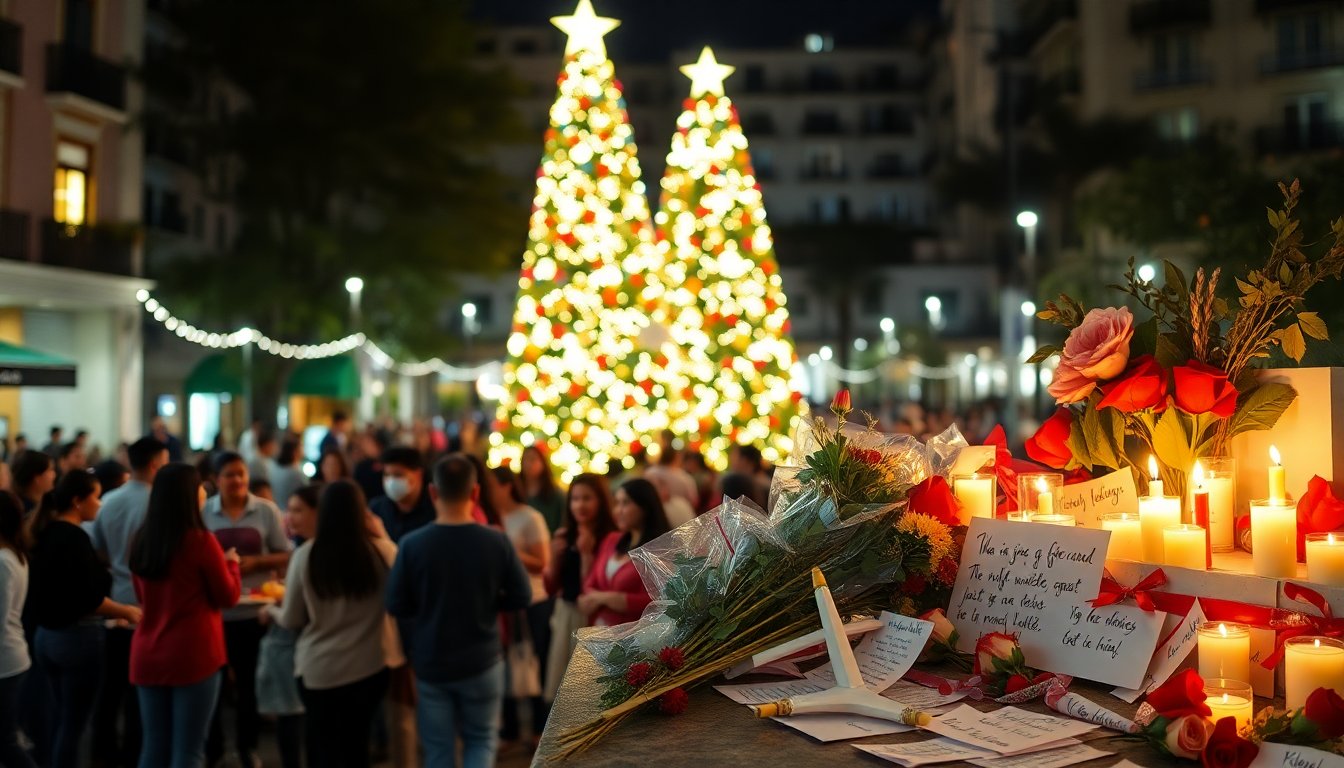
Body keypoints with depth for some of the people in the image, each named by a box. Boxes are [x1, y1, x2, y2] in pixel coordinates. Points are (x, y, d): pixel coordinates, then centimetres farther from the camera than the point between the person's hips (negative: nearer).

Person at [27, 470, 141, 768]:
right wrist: (126, 611, -8)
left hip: (47, 634, 9)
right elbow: (86, 598, -22)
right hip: (76, 637, -9)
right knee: (73, 724, 2)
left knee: (62, 720, 18)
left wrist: (107, 613, 18)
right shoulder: (75, 538, -17)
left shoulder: (46, 534, 9)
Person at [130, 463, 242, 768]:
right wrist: (231, 562, 13)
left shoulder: (140, 541, 4)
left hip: (147, 654, 6)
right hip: (194, 654, -6)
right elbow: (229, 597, -4)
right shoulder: (201, 540, -13)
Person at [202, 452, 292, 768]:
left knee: (249, 679, 12)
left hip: (254, 610, 0)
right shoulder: (202, 512, 0)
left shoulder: (266, 510, -2)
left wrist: (255, 562, -16)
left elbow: (286, 555, 0)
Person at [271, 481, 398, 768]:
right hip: (370, 666, 1)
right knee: (356, 745, 21)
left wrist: (272, 610, 20)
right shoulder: (381, 550, -12)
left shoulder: (306, 555, -12)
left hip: (319, 669, -1)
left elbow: (292, 620, -4)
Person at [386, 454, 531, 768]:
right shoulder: (496, 541, -13)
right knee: (481, 739, 18)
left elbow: (396, 606, -8)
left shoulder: (412, 544, -16)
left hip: (430, 663, 0)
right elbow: (521, 598, -6)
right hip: (481, 661, 0)